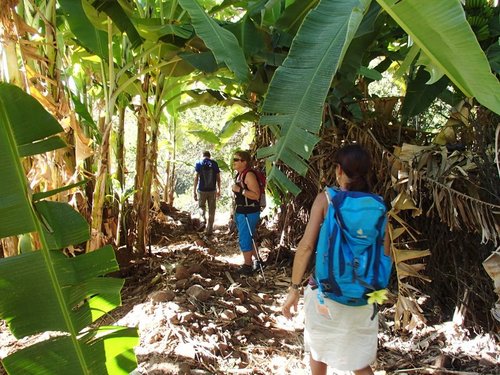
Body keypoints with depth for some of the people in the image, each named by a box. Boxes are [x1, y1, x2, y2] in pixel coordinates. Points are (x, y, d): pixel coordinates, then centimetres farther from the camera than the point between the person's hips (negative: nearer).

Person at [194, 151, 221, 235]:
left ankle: (203, 220, -6)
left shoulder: (199, 163, -1)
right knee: (211, 211, 10)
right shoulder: (214, 163, 3)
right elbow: (218, 178, 4)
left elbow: (196, 178, -6)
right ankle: (209, 230, 12)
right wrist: (219, 190, 14)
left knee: (202, 207, 21)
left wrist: (194, 191, -3)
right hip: (212, 190, 1)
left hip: (201, 190, -1)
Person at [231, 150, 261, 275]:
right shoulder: (239, 174, 11)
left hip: (249, 213, -10)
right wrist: (236, 211, 23)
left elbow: (256, 195, -23)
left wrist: (240, 190, -26)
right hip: (241, 211, 10)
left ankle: (247, 266, 13)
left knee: (244, 239, -1)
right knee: (248, 238, 19)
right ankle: (256, 261, 33)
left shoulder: (249, 175, -18)